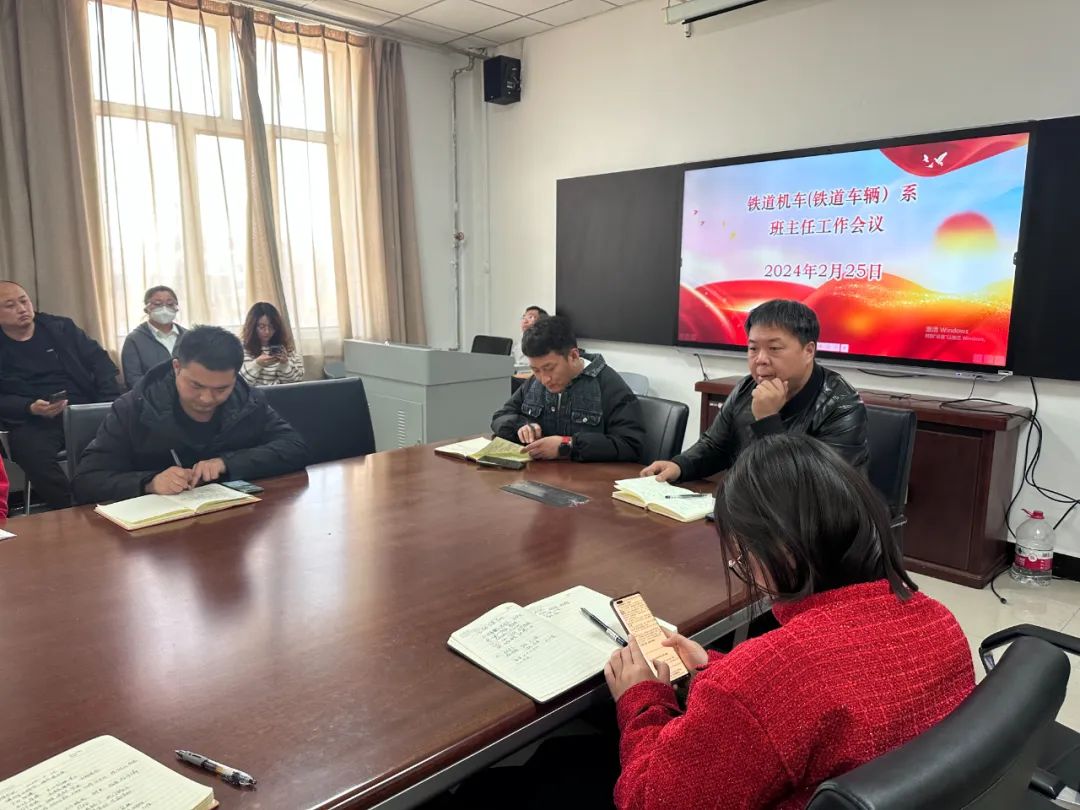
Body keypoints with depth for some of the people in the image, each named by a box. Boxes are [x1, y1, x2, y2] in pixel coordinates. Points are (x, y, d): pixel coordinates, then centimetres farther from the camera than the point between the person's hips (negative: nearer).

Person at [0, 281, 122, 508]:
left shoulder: (61, 327, 13)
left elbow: (99, 360, 10)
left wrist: (111, 403, -5)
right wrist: (30, 408, -18)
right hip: (32, 421, -1)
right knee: (33, 453, -35)